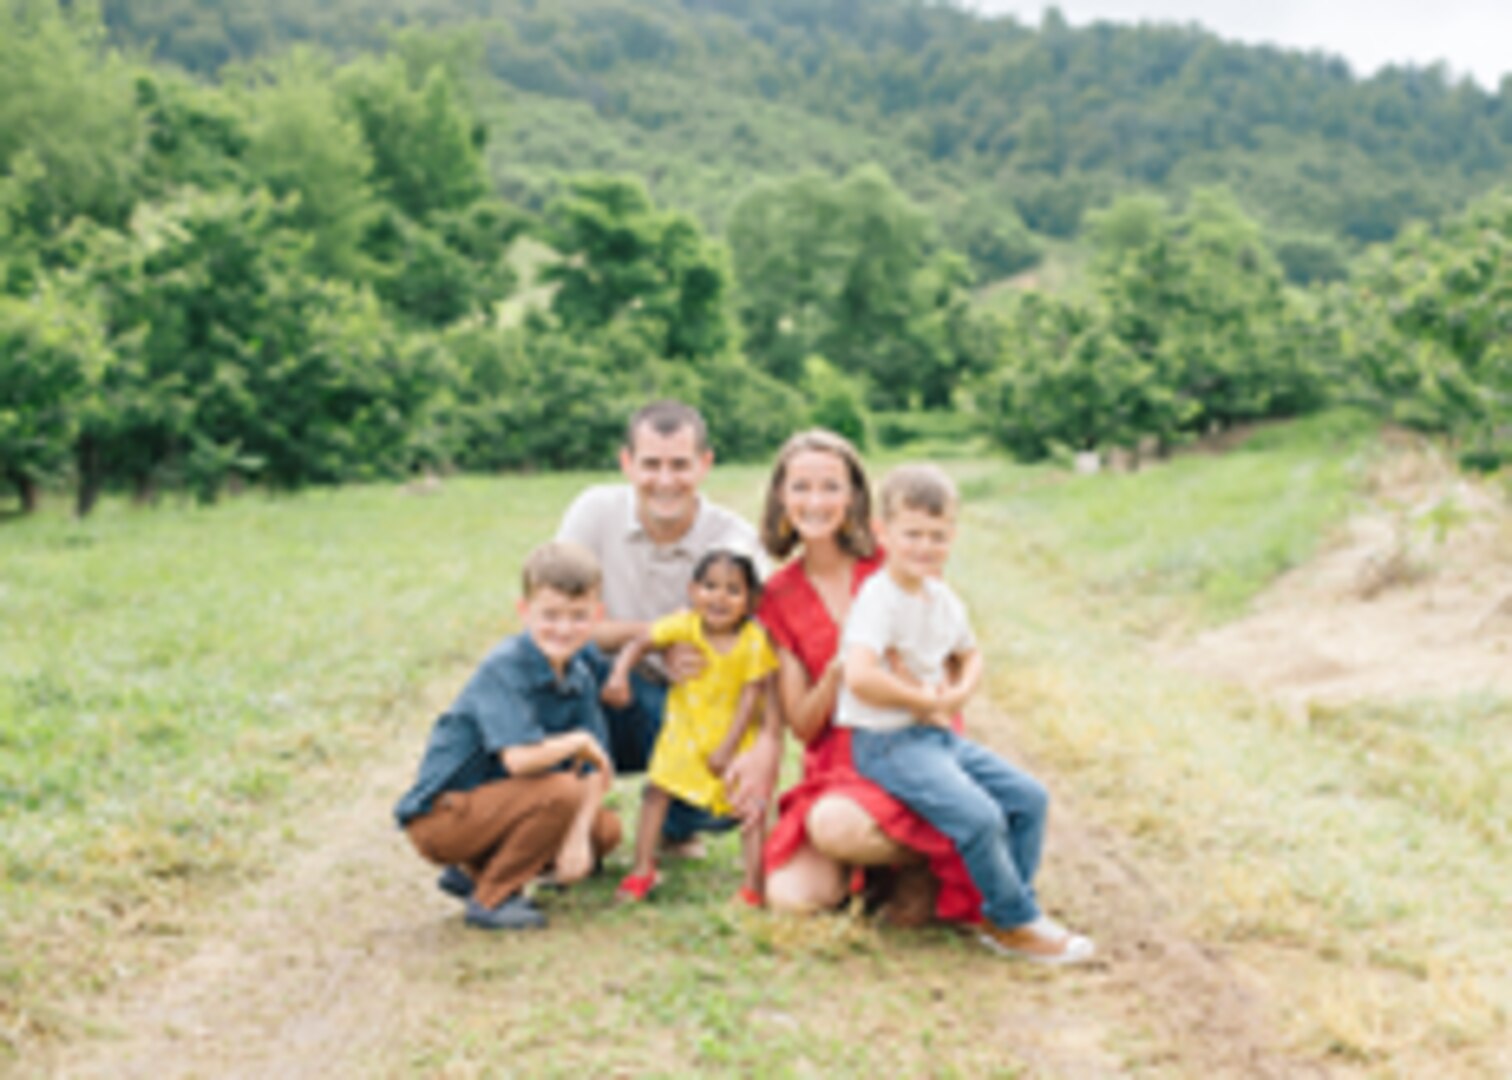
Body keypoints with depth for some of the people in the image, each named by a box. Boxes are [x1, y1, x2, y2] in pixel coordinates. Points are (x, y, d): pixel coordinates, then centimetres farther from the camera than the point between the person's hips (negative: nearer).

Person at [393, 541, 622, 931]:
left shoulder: (579, 678, 1)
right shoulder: (504, 668, -22)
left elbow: (595, 771, 0)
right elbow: (520, 758, -35)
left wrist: (578, 837, -15)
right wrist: (579, 741, -18)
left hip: (490, 804, 8)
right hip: (440, 817, -8)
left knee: (606, 830, 3)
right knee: (561, 791, -27)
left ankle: (473, 872, 12)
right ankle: (491, 897, -8)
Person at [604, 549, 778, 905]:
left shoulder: (755, 640, -20)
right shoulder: (684, 625, -15)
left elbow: (750, 698, -17)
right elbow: (639, 644, -10)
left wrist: (727, 748, -18)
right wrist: (619, 675, -31)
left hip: (733, 736, -2)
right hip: (685, 730, 2)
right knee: (657, 789, -1)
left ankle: (753, 885, 2)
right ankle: (643, 869, 11)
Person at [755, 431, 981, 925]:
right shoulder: (779, 597, 5)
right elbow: (801, 724, 1)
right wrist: (837, 673, -17)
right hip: (834, 768, 3)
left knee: (835, 825, -34)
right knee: (790, 896, -20)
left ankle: (922, 866, -2)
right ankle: (871, 863, 11)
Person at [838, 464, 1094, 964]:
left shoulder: (944, 600, 9)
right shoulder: (879, 599, -17)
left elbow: (969, 655, 27)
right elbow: (860, 678, -31)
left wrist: (958, 694, 3)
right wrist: (925, 701, -17)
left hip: (940, 734, 9)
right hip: (887, 741, -9)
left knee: (1029, 796, 1)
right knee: (979, 815, -24)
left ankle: (1001, 917, 8)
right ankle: (1019, 923, -6)